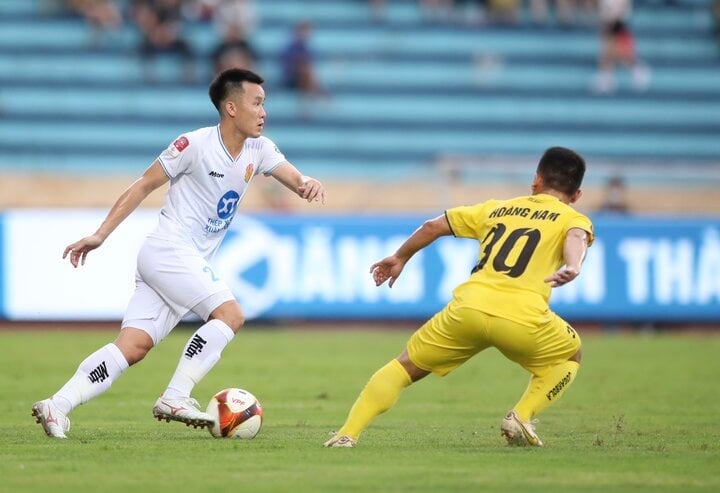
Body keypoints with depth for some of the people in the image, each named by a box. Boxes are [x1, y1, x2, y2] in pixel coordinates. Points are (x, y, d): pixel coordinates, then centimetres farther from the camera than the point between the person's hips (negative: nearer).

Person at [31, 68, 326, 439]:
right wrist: (100, 235, -7)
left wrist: (308, 184, -25)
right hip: (167, 251, -7)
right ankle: (175, 398, -17)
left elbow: (294, 179, 1)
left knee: (134, 345, -5)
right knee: (230, 314, -18)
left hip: (193, 262, 7)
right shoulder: (196, 144, -11)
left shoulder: (258, 150, 9)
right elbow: (143, 186, -5)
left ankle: (58, 405, -10)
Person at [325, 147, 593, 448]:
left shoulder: (497, 208, 29)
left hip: (467, 307, 3)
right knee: (570, 356, 27)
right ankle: (522, 417, 7)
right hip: (521, 316, -3)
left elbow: (433, 226, 31)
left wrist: (400, 258, 46)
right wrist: (572, 268, -29)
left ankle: (347, 434, 3)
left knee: (405, 366, 18)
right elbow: (576, 237, -8)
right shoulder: (574, 219, 18)